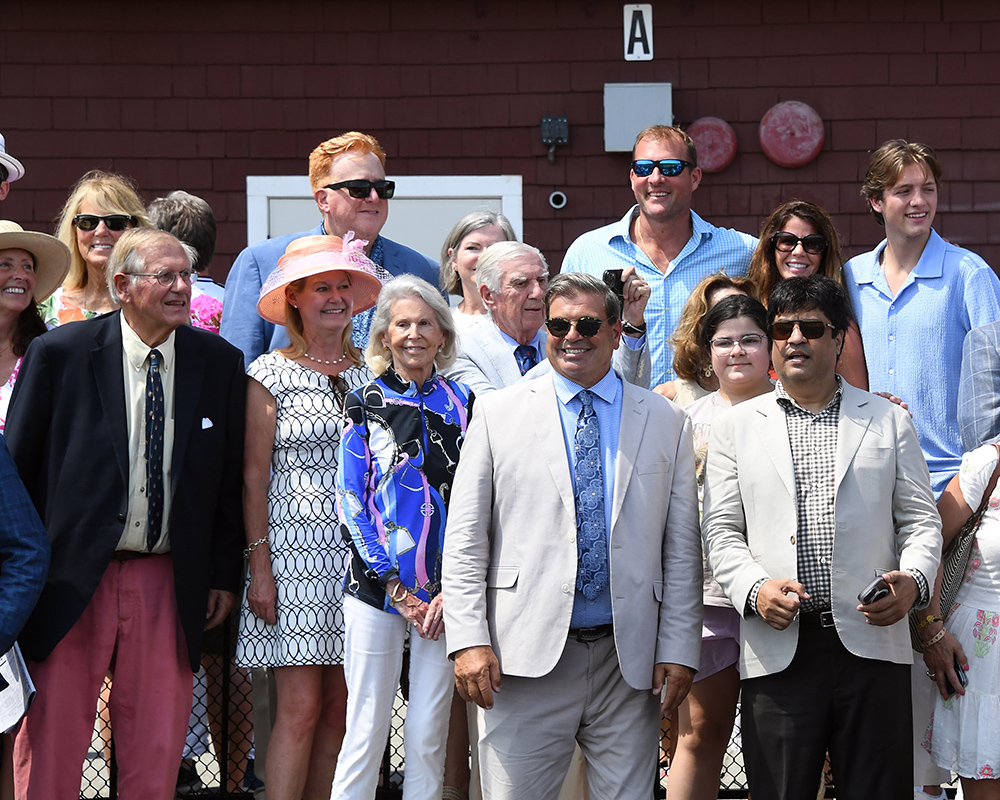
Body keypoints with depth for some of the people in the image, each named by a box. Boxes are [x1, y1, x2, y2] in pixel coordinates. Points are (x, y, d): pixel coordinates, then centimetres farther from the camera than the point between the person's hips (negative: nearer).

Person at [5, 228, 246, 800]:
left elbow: (230, 479, 10)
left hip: (170, 584, 2)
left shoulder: (220, 363, 4)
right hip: (73, 581, -2)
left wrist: (224, 575, 7)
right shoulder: (59, 354, -4)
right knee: (51, 748, 3)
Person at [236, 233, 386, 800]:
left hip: (359, 553, 4)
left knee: (339, 707, 4)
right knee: (300, 707, -8)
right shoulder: (271, 373, -1)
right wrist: (260, 567, -8)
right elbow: (254, 476, -3)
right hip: (294, 549, -4)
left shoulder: (369, 374, 11)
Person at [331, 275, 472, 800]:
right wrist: (397, 587, -7)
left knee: (429, 736, 4)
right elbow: (350, 502, 0)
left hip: (444, 594, 2)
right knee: (366, 733, -3)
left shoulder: (462, 405, 8)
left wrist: (451, 590, -6)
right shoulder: (365, 405, 4)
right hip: (375, 587, -2)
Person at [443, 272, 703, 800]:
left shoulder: (665, 423, 10)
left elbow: (682, 550, 8)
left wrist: (679, 650, 1)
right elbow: (465, 539, 3)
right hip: (526, 655, -1)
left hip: (630, 660, 1)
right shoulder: (497, 414, 6)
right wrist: (469, 638, -7)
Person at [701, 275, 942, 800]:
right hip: (777, 650, 0)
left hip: (873, 643, 0)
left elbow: (921, 519, 10)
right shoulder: (735, 427, 13)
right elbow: (720, 530, 8)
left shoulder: (889, 420, 14)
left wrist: (913, 579, -10)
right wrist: (755, 589, -11)